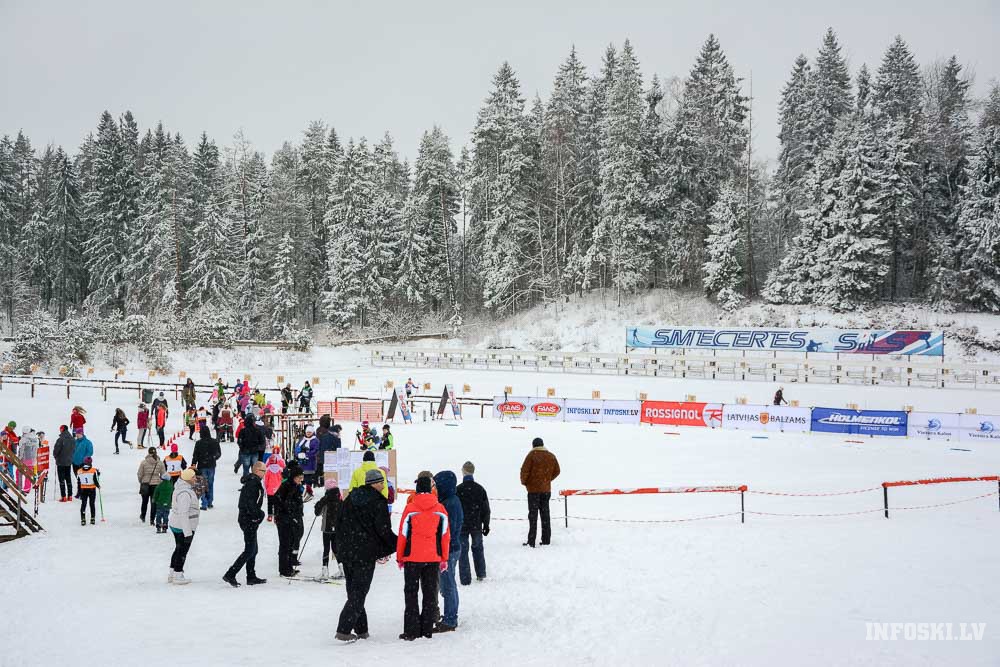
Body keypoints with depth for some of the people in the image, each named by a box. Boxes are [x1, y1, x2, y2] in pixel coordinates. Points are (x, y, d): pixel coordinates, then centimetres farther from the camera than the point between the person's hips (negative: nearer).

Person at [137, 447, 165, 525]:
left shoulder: (144, 462, -9)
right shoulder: (160, 463, -4)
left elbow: (139, 474, -4)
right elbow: (163, 475, 1)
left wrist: (141, 482, 14)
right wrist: (160, 482, 17)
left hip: (145, 484, 0)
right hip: (156, 484, 0)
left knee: (145, 501, 20)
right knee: (154, 503, 6)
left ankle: (142, 517, 31)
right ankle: (152, 520, 3)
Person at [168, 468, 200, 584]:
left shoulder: (181, 488, 5)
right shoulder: (185, 493, -27)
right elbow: (183, 514, -28)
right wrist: (188, 533, -26)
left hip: (175, 524, 10)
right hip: (183, 527, -10)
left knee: (178, 549, 21)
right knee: (182, 551, 4)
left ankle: (172, 574, 30)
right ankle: (178, 576, 15)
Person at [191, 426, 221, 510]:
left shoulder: (199, 443, -13)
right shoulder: (215, 442, -3)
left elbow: (195, 455, -9)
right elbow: (219, 453, 8)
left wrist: (193, 465, 0)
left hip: (202, 466, -3)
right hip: (211, 465, 3)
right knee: (210, 484, 14)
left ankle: (204, 504, -1)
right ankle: (210, 503, 19)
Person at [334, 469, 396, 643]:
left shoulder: (350, 498, 10)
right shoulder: (378, 503, -10)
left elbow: (339, 523, 13)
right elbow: (384, 531, -11)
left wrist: (337, 547, 20)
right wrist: (399, 544, 3)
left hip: (346, 551, 6)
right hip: (365, 554, -6)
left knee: (354, 591, 14)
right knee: (359, 592, -2)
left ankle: (361, 629, 15)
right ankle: (344, 630, -9)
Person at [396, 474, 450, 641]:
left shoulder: (410, 508, -8)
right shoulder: (440, 510, 0)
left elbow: (403, 535, -4)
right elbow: (445, 535, 4)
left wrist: (400, 557, 6)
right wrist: (444, 558, 12)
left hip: (412, 558, -2)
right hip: (433, 558, 2)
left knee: (411, 593, 6)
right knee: (430, 593, 11)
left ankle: (411, 631, 3)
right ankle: (427, 630, 12)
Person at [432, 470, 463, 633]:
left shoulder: (450, 504, -20)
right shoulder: (452, 500, 11)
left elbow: (448, 530, -22)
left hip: (448, 549, -10)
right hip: (451, 548, 10)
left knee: (447, 586, -3)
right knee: (447, 585, 18)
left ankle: (449, 621, 4)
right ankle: (450, 618, 28)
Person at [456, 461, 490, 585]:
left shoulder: (457, 490, -12)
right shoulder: (480, 489, -2)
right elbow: (486, 509, 3)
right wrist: (486, 524, 13)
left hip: (462, 526, -3)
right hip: (476, 525, 3)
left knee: (463, 551, 3)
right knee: (478, 548, 21)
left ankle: (465, 579, 1)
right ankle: (481, 574, 25)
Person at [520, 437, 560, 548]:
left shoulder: (532, 455, -10)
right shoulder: (551, 456, 6)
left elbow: (524, 470, -14)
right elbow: (556, 471, 12)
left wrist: (524, 482, 2)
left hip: (533, 489, -5)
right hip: (546, 489, 5)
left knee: (533, 514, -3)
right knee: (545, 514, 13)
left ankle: (531, 541, -6)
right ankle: (546, 540, 14)